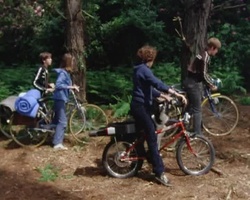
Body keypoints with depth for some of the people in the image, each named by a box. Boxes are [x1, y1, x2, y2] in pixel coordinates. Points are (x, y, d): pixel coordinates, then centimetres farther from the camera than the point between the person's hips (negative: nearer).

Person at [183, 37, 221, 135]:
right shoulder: (205, 57, -20)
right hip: (193, 83, -10)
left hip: (192, 82, 10)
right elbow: (203, 75, -20)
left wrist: (212, 81, 20)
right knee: (197, 109, -3)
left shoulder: (204, 55, 11)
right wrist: (211, 85, -8)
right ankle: (197, 133, 3)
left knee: (191, 106, 20)